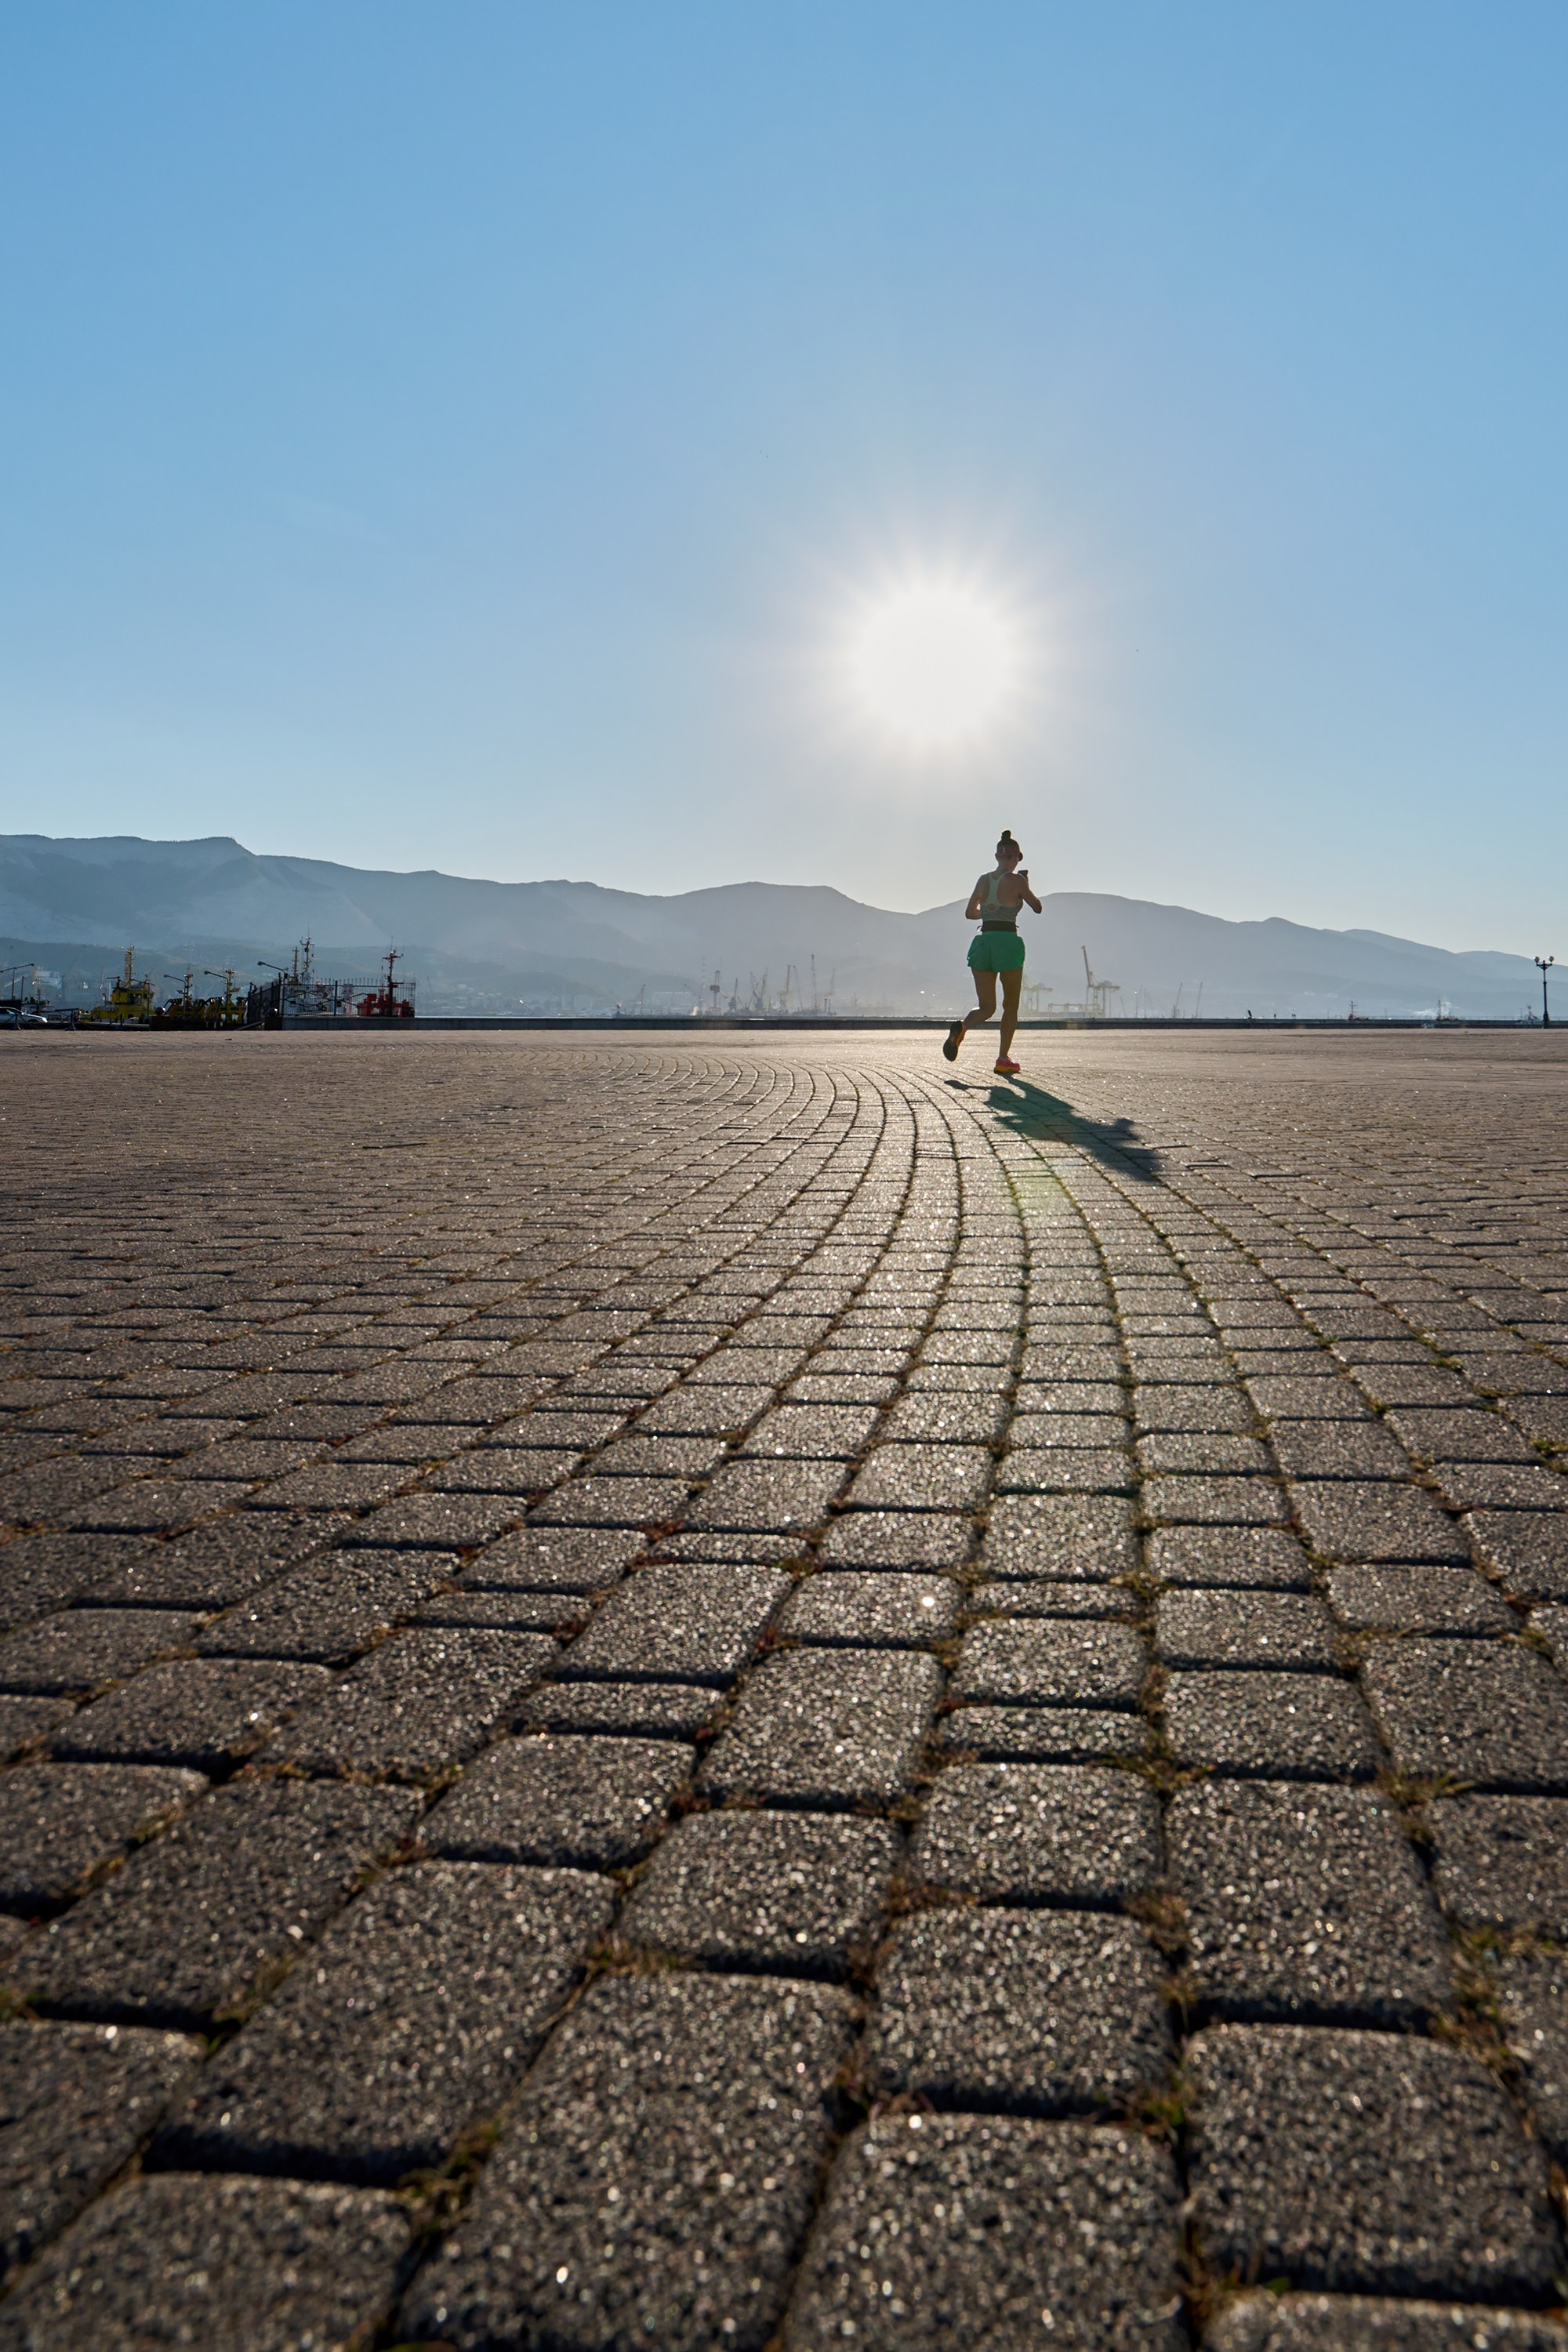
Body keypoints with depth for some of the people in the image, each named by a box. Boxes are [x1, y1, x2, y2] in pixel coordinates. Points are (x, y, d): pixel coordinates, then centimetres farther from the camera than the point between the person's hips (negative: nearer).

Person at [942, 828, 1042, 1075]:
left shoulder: (983, 880, 8)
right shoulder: (1016, 880, -5)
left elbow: (969, 913, 16)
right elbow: (1037, 907, 7)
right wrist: (1026, 885, 23)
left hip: (982, 942, 4)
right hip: (1008, 942, -4)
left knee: (986, 1007, 7)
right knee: (1011, 1005, 12)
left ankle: (961, 1028, -25)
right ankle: (1003, 1059, 12)